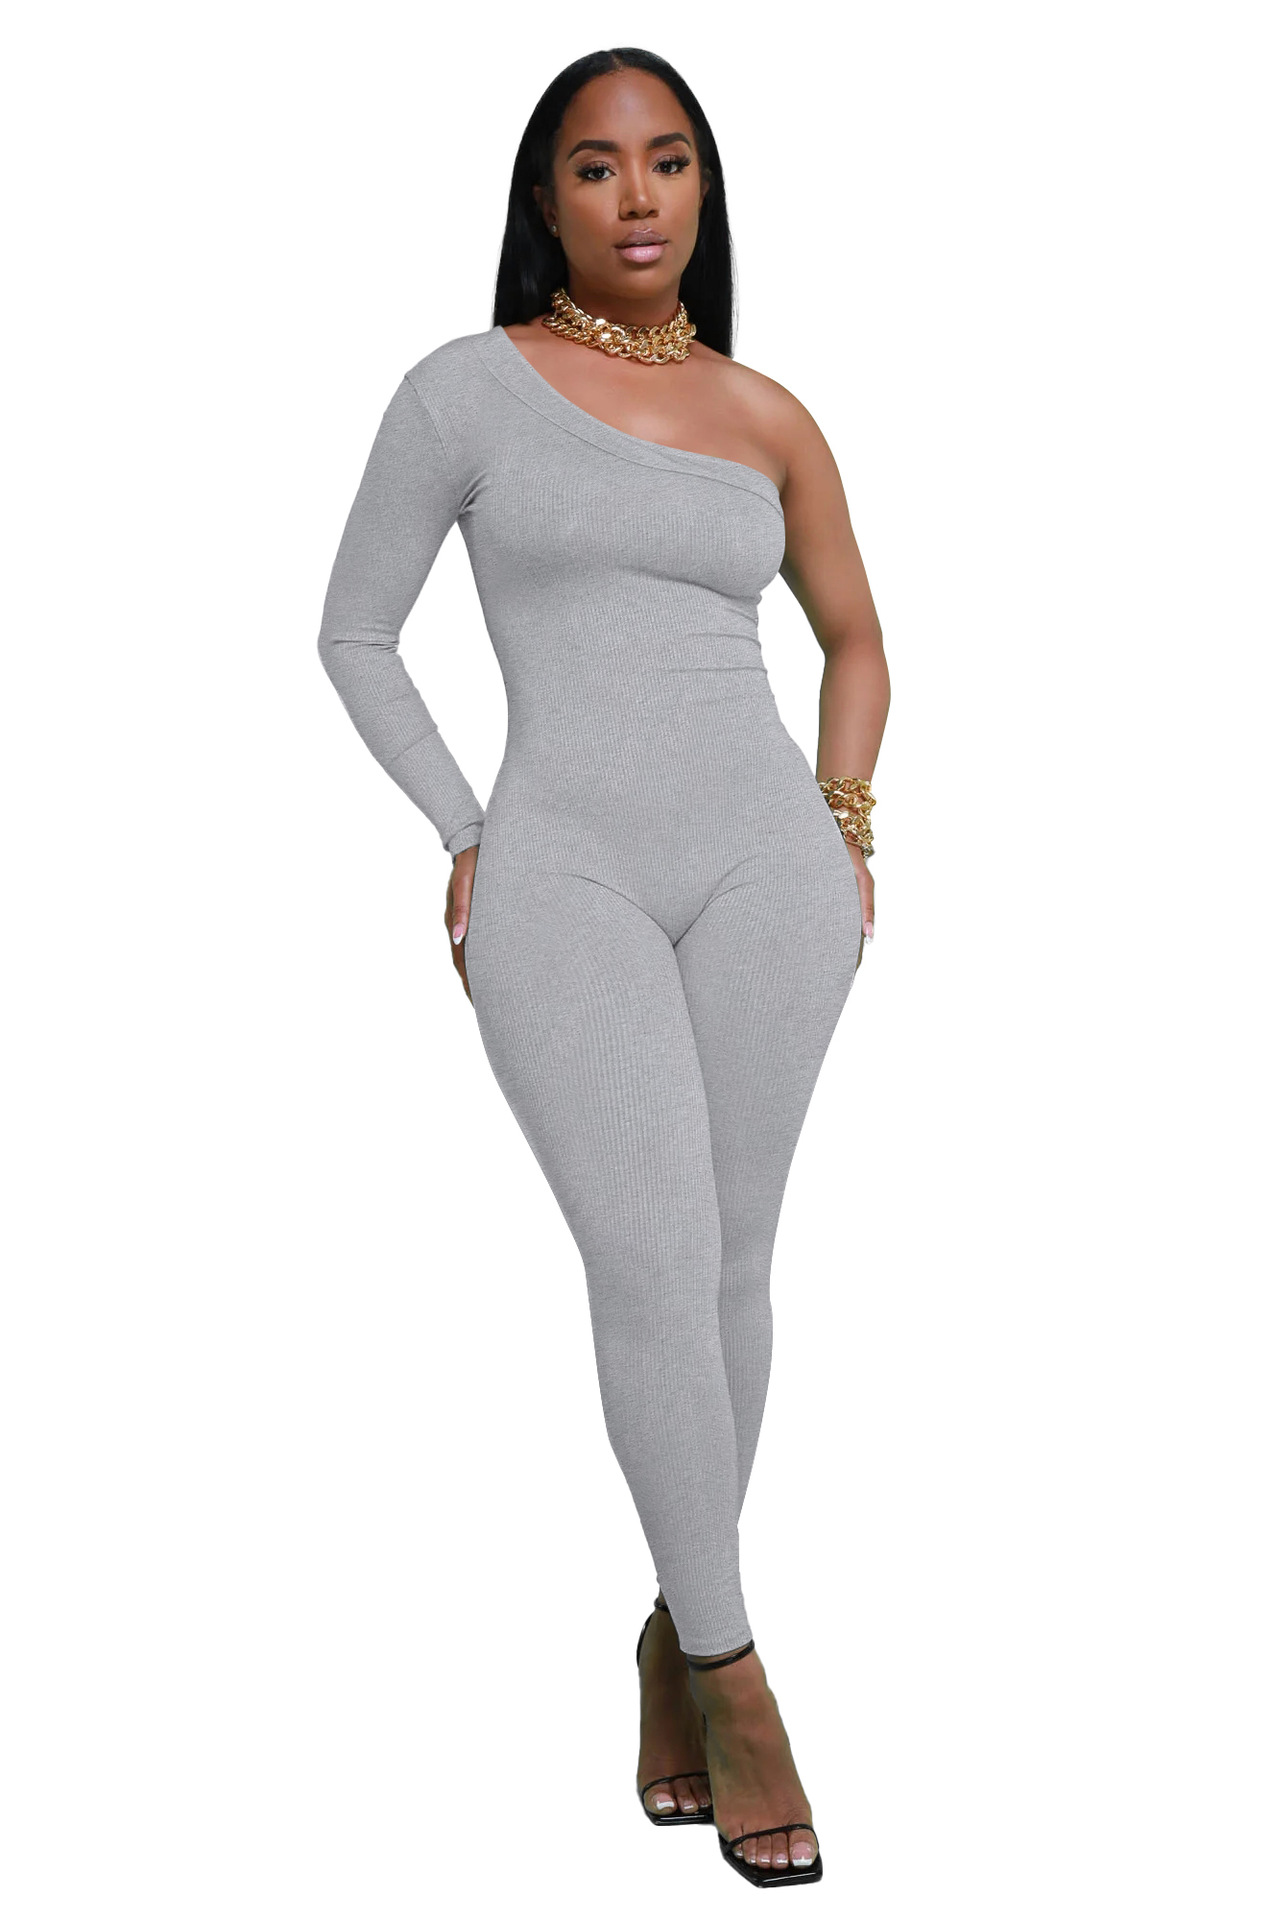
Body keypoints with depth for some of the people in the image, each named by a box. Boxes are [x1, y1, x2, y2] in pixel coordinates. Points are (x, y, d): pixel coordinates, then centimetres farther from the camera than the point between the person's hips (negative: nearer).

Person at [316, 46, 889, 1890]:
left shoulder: (767, 416, 12)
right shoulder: (464, 388, 4)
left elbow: (853, 634, 25)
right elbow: (355, 634, 11)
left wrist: (844, 817, 11)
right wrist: (461, 836, 3)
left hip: (764, 856, 3)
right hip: (563, 872, -2)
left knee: (730, 1261, 2)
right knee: (656, 1260, -15)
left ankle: (676, 1628, 20)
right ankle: (731, 1667, -2)